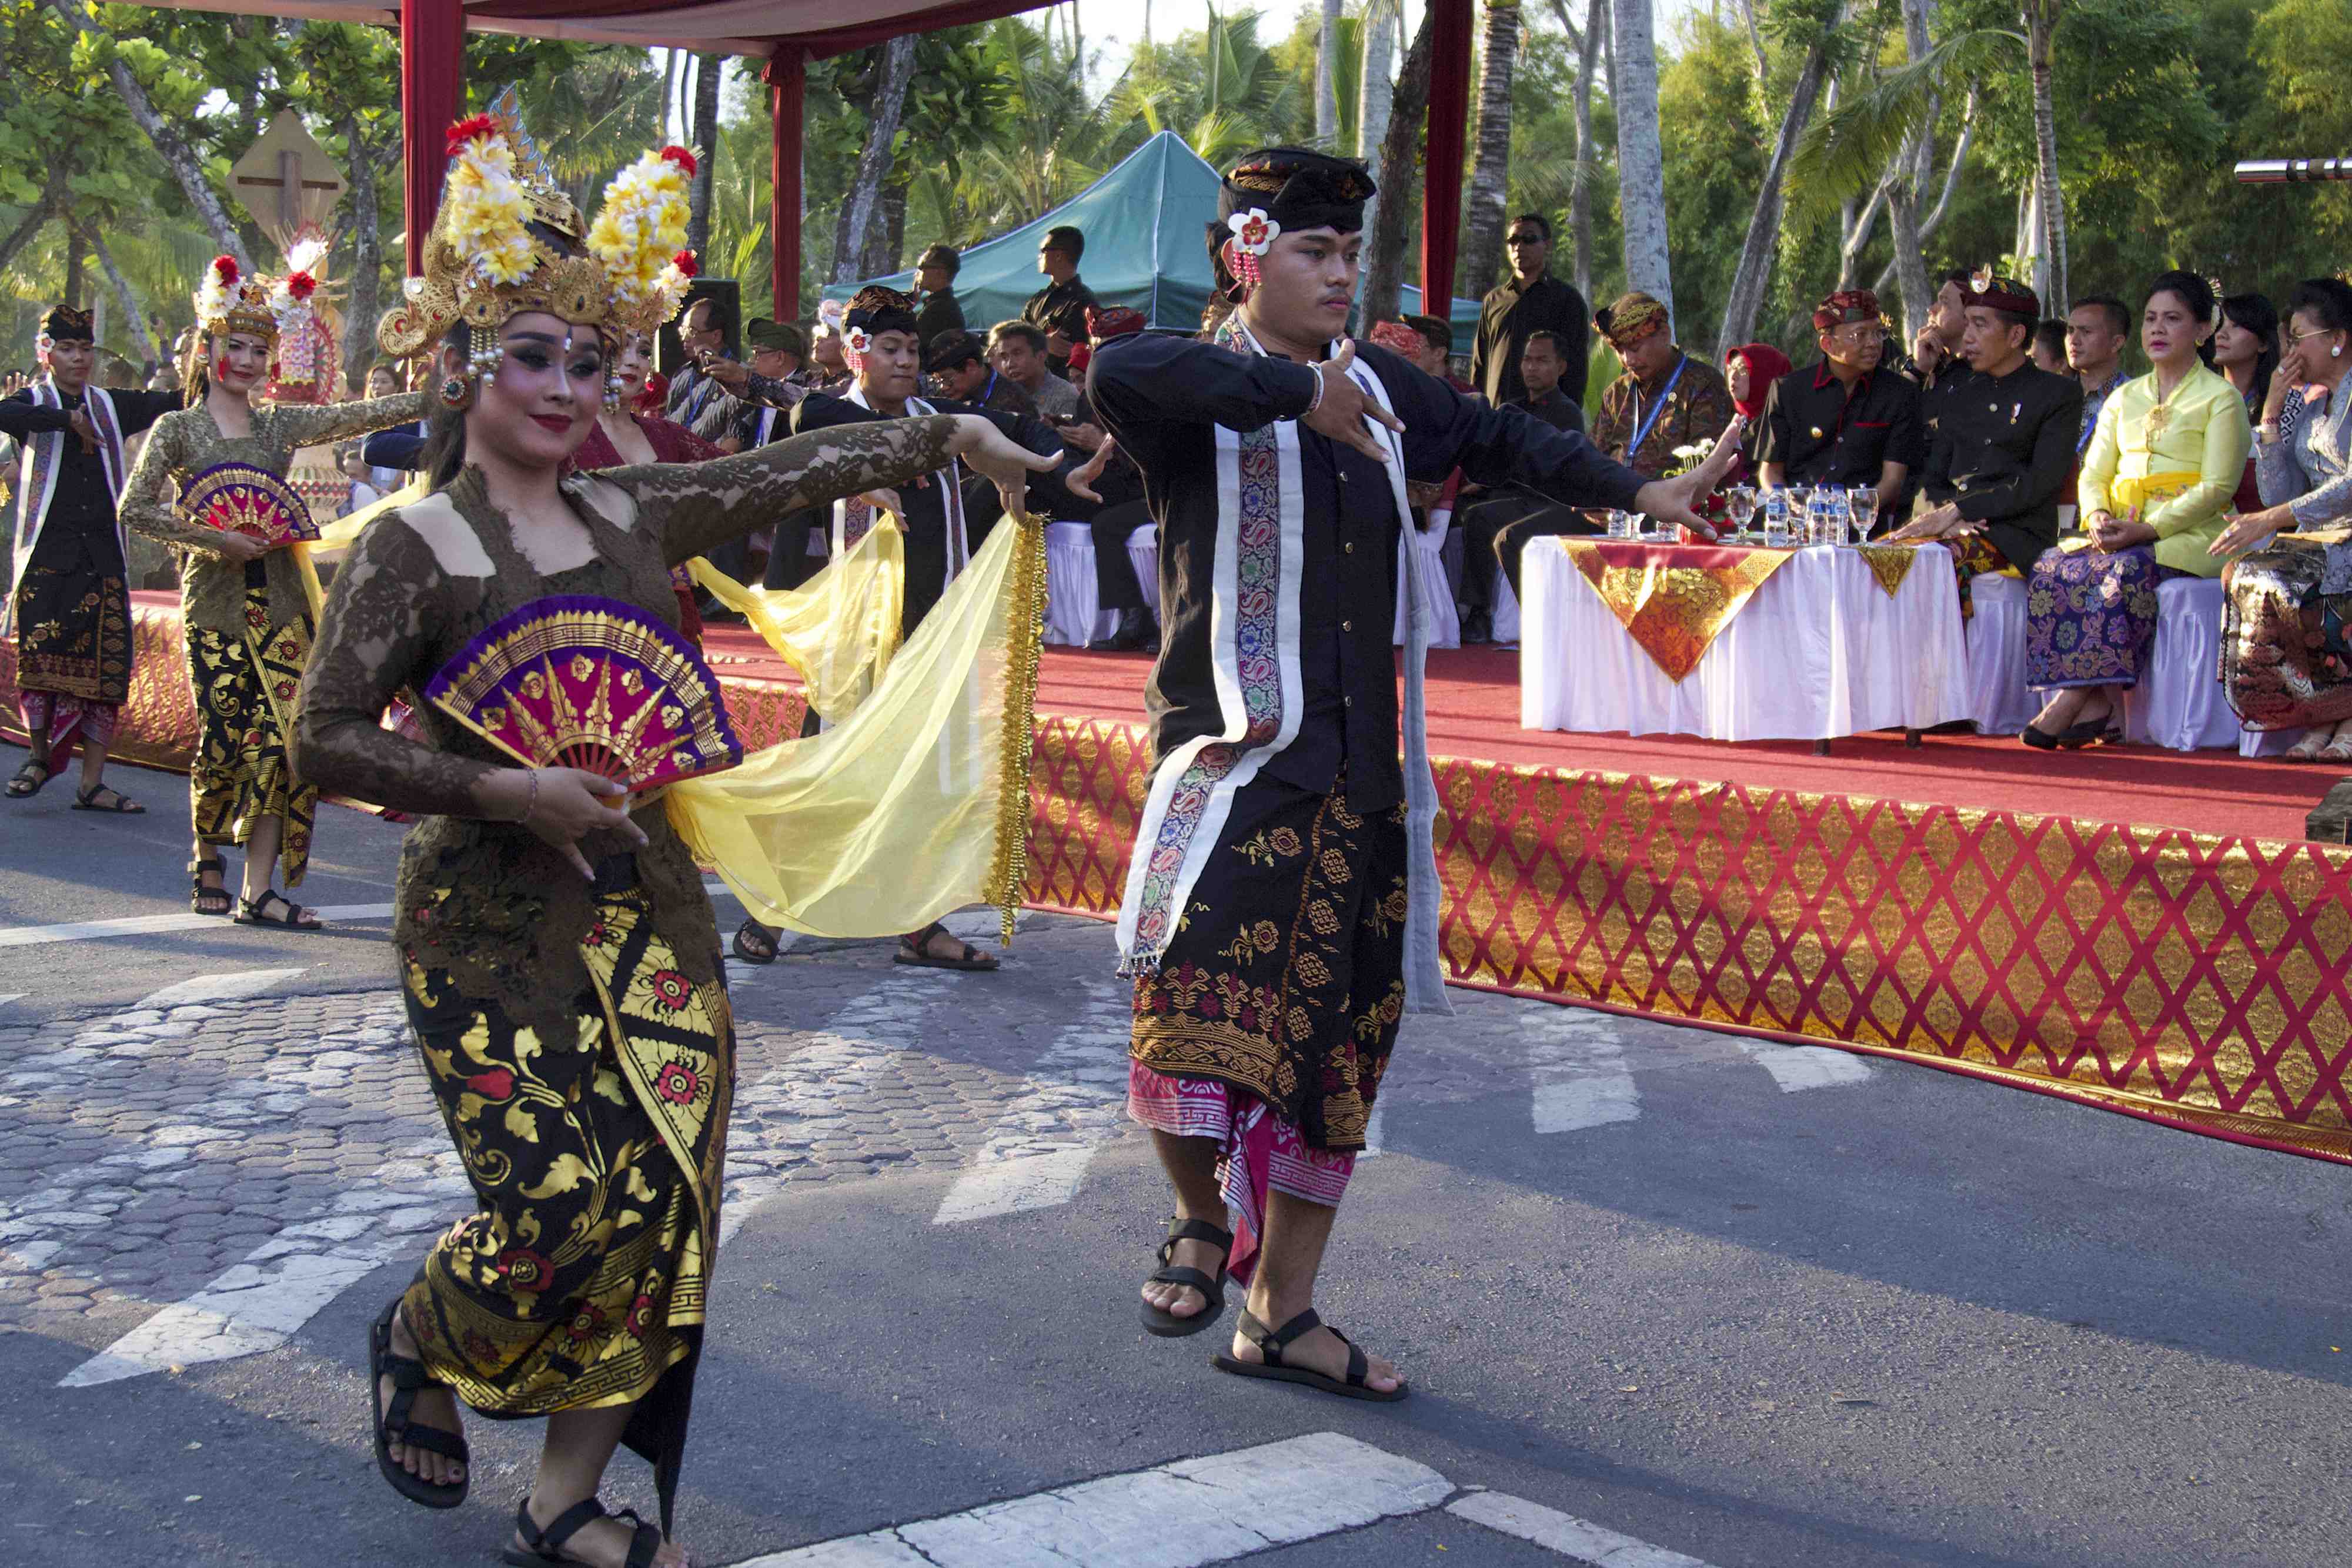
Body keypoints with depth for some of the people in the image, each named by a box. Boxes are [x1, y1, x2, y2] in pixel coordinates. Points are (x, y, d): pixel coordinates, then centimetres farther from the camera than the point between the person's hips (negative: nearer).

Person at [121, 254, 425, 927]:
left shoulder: (281, 424, 12)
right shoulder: (180, 429, 3)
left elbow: (365, 415, 3)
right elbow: (136, 508, -5)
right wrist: (214, 538, -13)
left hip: (280, 600, 3)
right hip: (215, 603, -3)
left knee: (278, 741, -4)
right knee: (225, 738, -4)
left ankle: (259, 890, -1)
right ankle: (207, 860, 22)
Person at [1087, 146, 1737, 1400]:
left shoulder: (1377, 389, 15)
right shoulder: (1201, 397, -6)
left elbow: (1494, 437, 32)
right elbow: (1117, 372, -30)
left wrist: (1637, 492, 33)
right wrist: (1297, 389, -29)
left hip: (1359, 778, 7)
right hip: (1238, 763, -6)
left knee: (1337, 1046, 9)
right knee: (1198, 1010, -25)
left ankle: (1281, 1316, 21)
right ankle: (1200, 1218, 5)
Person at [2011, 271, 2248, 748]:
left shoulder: (2221, 398, 5)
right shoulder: (2125, 398, 23)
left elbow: (2217, 487, -6)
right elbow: (2093, 475, 16)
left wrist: (2147, 529, -18)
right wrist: (2097, 517, -8)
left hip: (2188, 535, -5)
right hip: (2118, 535, 5)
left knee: (2125, 569, -36)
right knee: (2052, 567, -25)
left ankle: (2072, 703, -34)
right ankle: (2105, 706, -31)